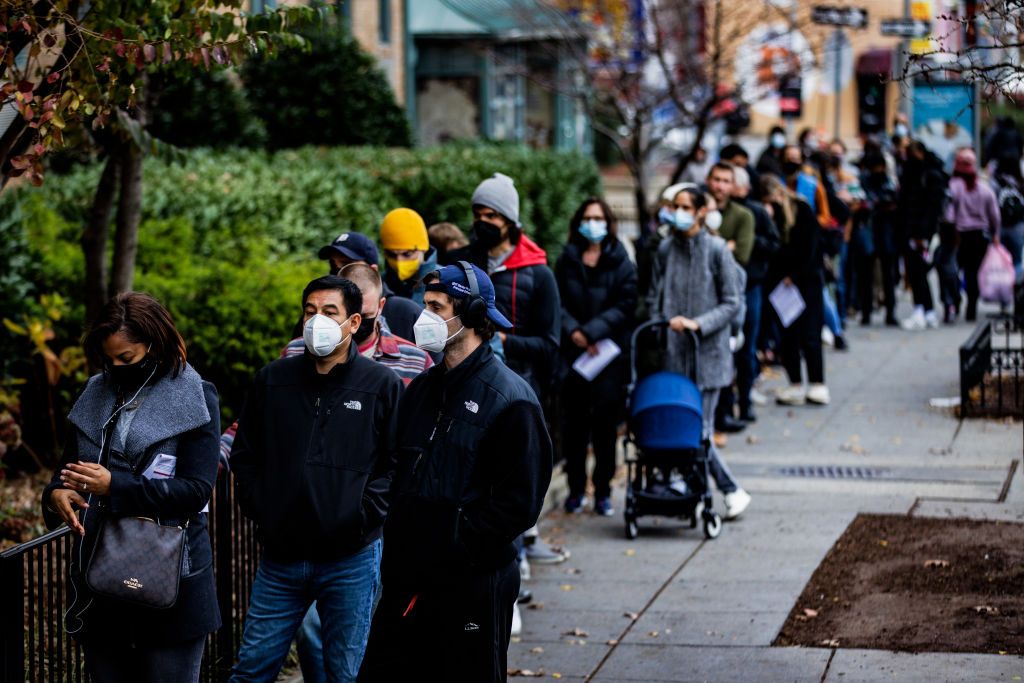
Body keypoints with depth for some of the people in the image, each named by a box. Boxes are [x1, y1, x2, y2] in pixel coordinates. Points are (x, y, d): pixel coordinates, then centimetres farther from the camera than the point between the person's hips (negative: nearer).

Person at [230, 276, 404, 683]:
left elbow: (397, 462, -3)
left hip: (351, 558, -2)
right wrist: (258, 510, 3)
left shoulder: (383, 385, -3)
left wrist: (363, 516, -11)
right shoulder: (273, 380, 6)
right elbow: (245, 454, 14)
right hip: (281, 555, 3)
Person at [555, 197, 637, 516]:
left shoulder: (621, 262, 2)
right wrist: (572, 331, -12)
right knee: (574, 421, 4)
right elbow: (557, 302, 4)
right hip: (573, 353, 2)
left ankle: (603, 490, 6)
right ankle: (576, 488, 14)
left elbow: (625, 307, -5)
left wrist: (592, 331, -13)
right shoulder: (566, 260, 9)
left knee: (605, 421, -2)